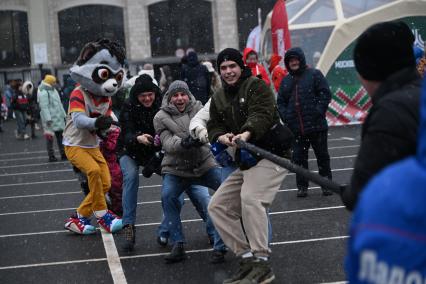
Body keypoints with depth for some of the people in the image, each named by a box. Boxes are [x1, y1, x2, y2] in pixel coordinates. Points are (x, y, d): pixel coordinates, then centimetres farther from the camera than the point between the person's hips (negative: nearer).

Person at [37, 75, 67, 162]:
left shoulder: (53, 90, 16)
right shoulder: (43, 93, -13)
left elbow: (59, 103, 22)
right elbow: (44, 107, -19)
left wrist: (64, 114, 20)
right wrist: (48, 119, -24)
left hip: (58, 117, 9)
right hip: (50, 119, -9)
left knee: (60, 135, 9)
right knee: (50, 136, -3)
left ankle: (63, 154, 14)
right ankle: (51, 156, 1)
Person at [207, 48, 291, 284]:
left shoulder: (256, 85, -6)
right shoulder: (218, 99, 16)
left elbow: (262, 114, -22)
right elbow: (213, 126, 10)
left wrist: (248, 133, -42)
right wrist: (221, 137, -15)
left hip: (271, 155, -9)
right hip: (245, 161, 9)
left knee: (250, 198, -31)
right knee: (218, 206, 3)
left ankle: (262, 265, -26)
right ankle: (248, 258, 4)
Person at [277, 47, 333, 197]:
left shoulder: (314, 74, -1)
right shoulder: (286, 81, 12)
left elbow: (325, 94, -6)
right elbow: (280, 102, 15)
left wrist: (318, 112, -15)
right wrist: (286, 116, -1)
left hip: (316, 125, -3)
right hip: (296, 128, 3)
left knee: (322, 156, 7)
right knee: (299, 157, 4)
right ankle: (302, 186, 13)